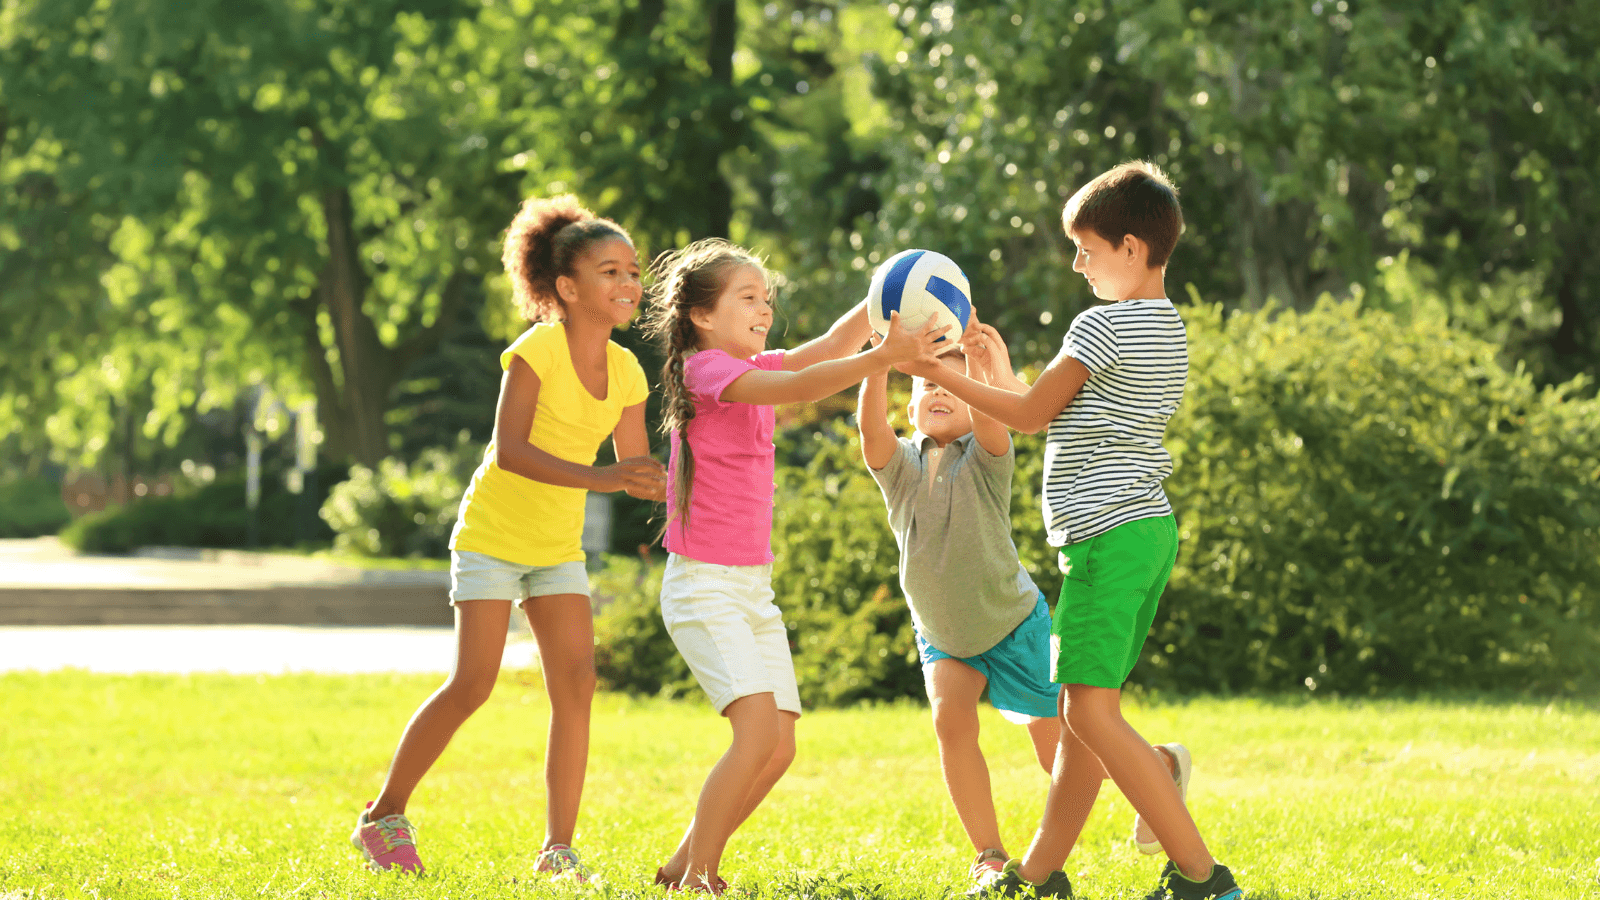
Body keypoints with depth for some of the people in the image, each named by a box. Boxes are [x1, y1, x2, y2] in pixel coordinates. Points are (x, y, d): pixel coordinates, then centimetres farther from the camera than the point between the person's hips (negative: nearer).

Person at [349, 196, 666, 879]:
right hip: (493, 535, -6)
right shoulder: (537, 350, -18)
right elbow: (510, 449, -26)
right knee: (472, 683, -11)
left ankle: (558, 848, -3)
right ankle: (384, 818, 5)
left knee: (576, 681, -7)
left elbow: (638, 473, 6)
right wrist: (598, 478, -35)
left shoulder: (625, 371, 1)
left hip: (558, 547, 6)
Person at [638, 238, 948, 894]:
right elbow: (799, 388, -26)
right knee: (759, 729, -21)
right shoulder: (706, 368, -12)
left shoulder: (753, 369, 13)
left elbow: (831, 346, 10)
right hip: (704, 586, -9)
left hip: (754, 587, 9)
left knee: (779, 747, 4)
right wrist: (884, 356, -35)